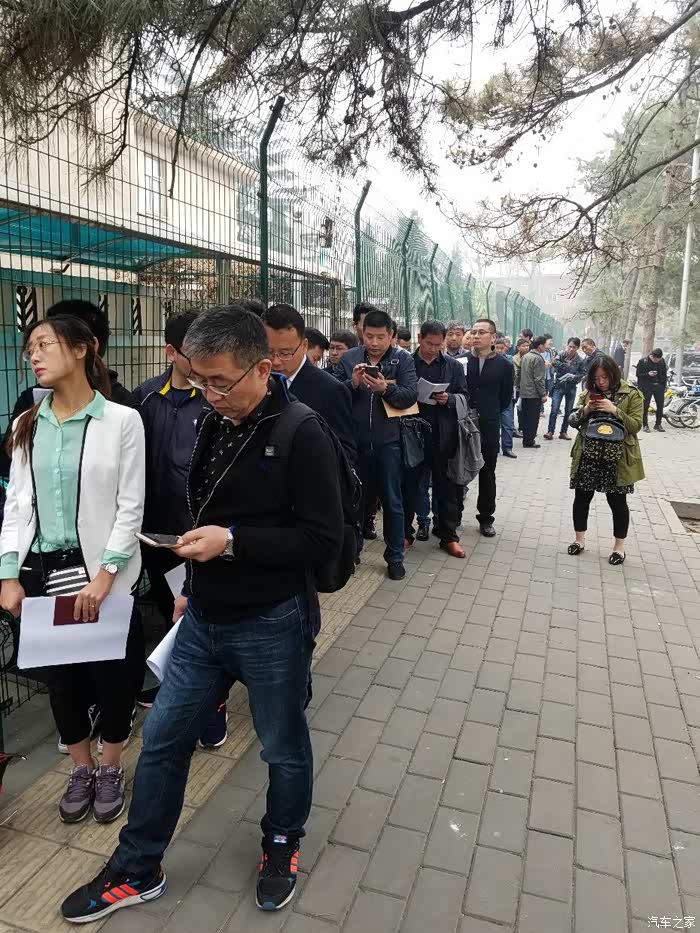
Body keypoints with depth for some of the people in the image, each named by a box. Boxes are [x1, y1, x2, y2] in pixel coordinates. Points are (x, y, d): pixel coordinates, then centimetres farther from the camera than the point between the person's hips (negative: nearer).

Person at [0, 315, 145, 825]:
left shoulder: (122, 420, -9)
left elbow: (131, 507, -9)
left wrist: (104, 575, -15)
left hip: (102, 572, -4)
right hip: (42, 573, 4)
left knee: (112, 674, 8)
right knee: (60, 675, 15)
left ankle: (111, 767, 33)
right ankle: (81, 768, 37)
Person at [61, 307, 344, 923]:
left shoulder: (301, 435, -18)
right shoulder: (215, 425, 3)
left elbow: (324, 539, -20)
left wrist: (232, 542, -25)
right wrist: (194, 588, 17)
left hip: (272, 625, -6)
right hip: (204, 620, 7)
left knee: (284, 749, 16)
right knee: (162, 740, 16)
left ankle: (282, 844, 44)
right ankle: (136, 871, 37)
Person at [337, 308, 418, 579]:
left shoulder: (403, 359, -1)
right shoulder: (349, 358, 4)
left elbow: (411, 396, -10)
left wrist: (385, 388, -26)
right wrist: (352, 383, -18)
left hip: (388, 441, -1)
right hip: (354, 440, 2)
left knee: (392, 501, 8)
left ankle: (395, 557, 21)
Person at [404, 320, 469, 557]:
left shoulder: (454, 366, 5)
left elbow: (464, 396, 8)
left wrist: (449, 399, -11)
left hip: (443, 434, 1)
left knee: (446, 486, 9)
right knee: (410, 484, 9)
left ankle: (449, 536, 19)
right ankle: (405, 532, 23)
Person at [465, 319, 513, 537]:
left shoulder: (504, 365, 1)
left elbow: (506, 398, 7)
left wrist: (489, 413, 4)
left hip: (488, 428, 1)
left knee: (487, 474, 10)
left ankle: (486, 518, 21)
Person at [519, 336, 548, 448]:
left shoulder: (526, 356, 10)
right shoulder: (538, 359, -15)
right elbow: (539, 379, -18)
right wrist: (543, 394, -13)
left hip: (524, 392, 8)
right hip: (534, 394, -8)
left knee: (526, 417, 13)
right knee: (533, 418, 0)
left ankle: (526, 439, 20)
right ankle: (529, 441, 3)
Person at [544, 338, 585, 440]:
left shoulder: (579, 361, -3)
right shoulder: (561, 355, -5)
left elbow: (582, 375, -3)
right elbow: (555, 362, -24)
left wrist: (573, 377, -21)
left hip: (571, 388, 2)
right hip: (559, 386, -2)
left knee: (568, 412, 9)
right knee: (554, 410, -8)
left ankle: (563, 432, 20)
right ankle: (550, 431, -1)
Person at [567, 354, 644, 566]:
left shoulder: (632, 395, -4)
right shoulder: (588, 393, 7)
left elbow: (636, 425, -10)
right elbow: (573, 421, 7)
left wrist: (615, 411, -22)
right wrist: (585, 410, -12)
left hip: (616, 459, -3)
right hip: (587, 456, 4)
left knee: (617, 502, 6)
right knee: (581, 497, 9)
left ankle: (619, 546, 20)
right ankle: (579, 539, 26)